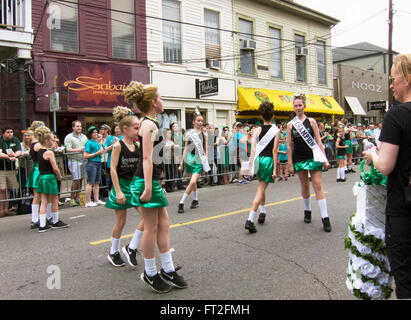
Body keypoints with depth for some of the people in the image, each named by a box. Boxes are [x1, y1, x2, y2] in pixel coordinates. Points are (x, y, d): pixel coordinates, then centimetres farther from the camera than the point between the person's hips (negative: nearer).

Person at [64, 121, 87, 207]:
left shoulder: (84, 137, 18)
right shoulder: (69, 137, -1)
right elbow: (68, 149, -11)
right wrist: (78, 150, -16)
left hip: (83, 160, 6)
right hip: (74, 161, -5)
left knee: (80, 180, 6)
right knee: (76, 180, -10)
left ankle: (77, 197, 16)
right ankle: (72, 199, 0)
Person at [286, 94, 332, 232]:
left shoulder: (311, 121, 1)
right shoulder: (290, 124, 4)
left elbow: (318, 141, 1)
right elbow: (289, 145, 4)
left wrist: (324, 158, -4)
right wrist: (290, 163, 1)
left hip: (313, 156, -2)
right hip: (299, 158, 2)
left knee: (318, 185, -6)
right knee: (304, 185, 12)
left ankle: (325, 218, -6)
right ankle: (307, 211, 32)